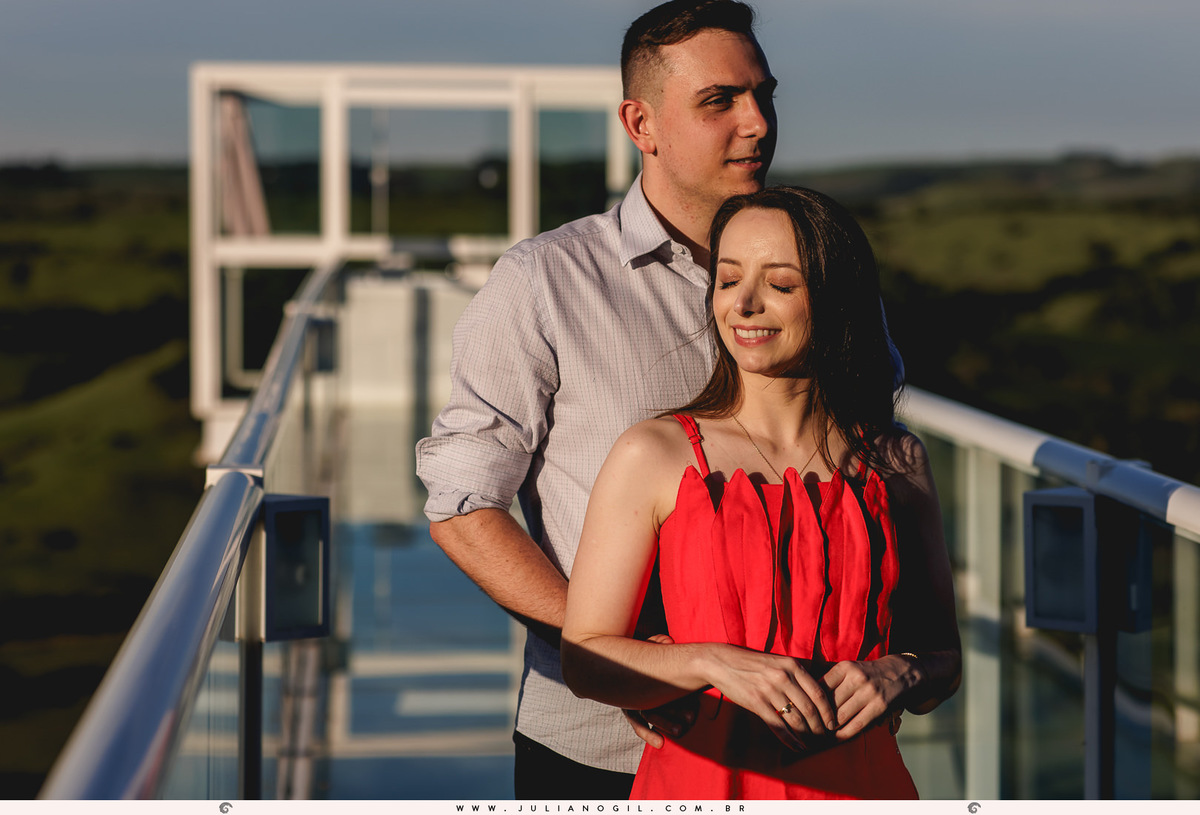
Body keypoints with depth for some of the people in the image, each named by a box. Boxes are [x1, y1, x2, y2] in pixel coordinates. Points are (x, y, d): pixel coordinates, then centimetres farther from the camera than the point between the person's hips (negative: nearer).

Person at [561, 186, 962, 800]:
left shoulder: (896, 463, 3)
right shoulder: (655, 456, -4)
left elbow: (942, 654, 11)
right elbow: (585, 659, -3)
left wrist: (899, 674, -11)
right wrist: (715, 663, -18)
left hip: (858, 782, 2)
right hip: (702, 779, -2)